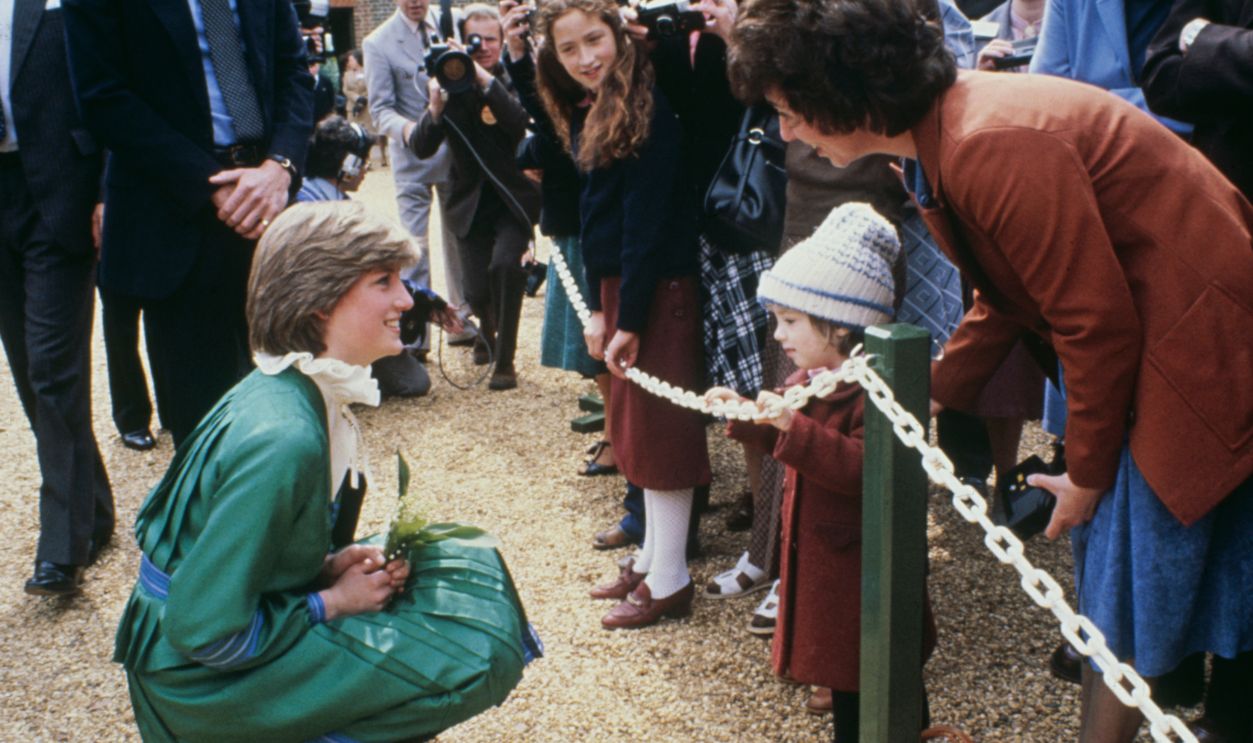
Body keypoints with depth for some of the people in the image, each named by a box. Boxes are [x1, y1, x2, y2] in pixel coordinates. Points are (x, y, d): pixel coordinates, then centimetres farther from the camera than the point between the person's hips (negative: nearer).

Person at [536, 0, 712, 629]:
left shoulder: (646, 110, -17)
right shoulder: (583, 116, 9)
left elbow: (648, 222, -20)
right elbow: (591, 219, 12)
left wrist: (629, 320, -18)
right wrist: (596, 306, 7)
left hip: (660, 289, -8)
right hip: (617, 285, 9)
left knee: (658, 428, -1)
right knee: (634, 426, 15)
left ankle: (669, 580, 10)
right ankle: (651, 556, 28)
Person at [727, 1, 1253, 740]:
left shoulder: (993, 147, -28)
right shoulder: (944, 140, 2)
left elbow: (1097, 319, -23)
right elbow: (1005, 299, 12)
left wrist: (1087, 470, -11)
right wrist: (928, 390, 8)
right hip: (1138, 340, 9)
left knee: (1131, 608, 0)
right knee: (1105, 575, 16)